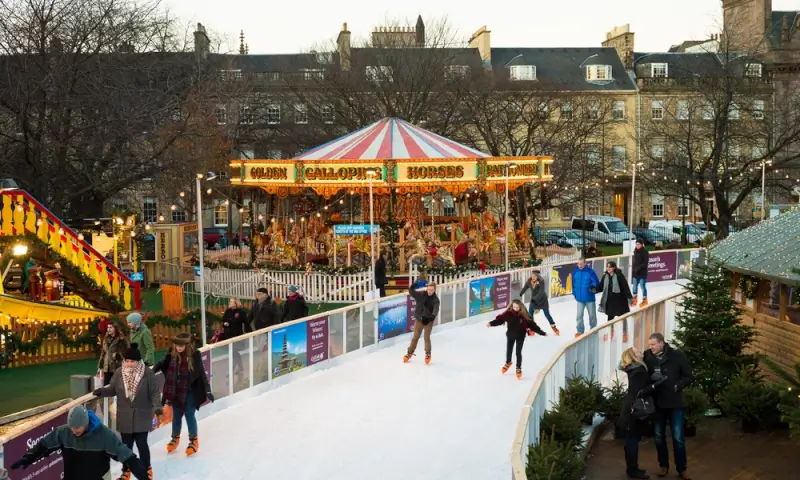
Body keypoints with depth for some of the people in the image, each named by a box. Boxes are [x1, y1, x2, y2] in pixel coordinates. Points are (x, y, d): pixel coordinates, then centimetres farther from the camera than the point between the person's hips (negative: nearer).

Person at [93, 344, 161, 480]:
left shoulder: (148, 373, -12)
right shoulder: (119, 373, -2)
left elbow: (155, 392, -10)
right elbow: (112, 389, 6)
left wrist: (157, 406, -24)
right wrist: (102, 391, -13)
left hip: (142, 416, -3)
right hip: (125, 416, 3)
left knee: (142, 444, 3)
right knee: (126, 445, 12)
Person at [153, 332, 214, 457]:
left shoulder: (194, 356, -17)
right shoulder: (172, 355, -7)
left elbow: (202, 373, -15)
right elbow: (161, 364, 8)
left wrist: (208, 390, -18)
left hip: (190, 391, -4)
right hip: (176, 391, 4)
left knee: (189, 415, 4)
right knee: (176, 415, 17)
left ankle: (193, 440, 23)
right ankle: (175, 438, 39)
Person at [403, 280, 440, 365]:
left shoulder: (435, 299, -11)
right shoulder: (420, 295, -8)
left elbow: (436, 310, -25)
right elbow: (411, 291, -12)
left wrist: (433, 316, -44)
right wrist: (415, 285, -29)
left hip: (428, 320, -1)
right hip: (419, 319, 1)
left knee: (427, 337, -1)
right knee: (415, 337, 9)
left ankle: (428, 354, 16)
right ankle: (410, 353, 24)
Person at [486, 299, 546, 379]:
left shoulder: (524, 315, -19)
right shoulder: (508, 313, -17)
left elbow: (532, 324, -15)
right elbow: (500, 319, -16)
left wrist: (542, 333, -15)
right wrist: (491, 323, -31)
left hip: (520, 336, -2)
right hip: (510, 334, 2)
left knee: (518, 352, 1)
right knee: (508, 350, 19)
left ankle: (518, 368, 23)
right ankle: (508, 363, 50)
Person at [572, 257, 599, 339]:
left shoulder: (590, 271, -15)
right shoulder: (575, 272, -3)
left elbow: (596, 282, -12)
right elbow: (573, 283, 9)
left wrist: (593, 287, -32)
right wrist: (574, 293, 10)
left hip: (589, 298, -3)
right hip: (580, 298, 3)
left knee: (592, 315, 12)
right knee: (579, 315, 5)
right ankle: (580, 331, 17)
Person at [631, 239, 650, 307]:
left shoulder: (645, 251, -13)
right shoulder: (635, 251, 7)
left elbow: (645, 263, -17)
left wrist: (639, 268, -24)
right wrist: (633, 270, 12)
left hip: (642, 272, -6)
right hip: (635, 272, 7)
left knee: (643, 286, 0)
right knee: (635, 286, 11)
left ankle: (644, 300, 13)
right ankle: (634, 300, 22)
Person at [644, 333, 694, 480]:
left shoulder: (677, 355, -10)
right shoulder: (647, 356, -6)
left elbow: (689, 376, -5)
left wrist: (677, 386, -17)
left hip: (674, 402, -2)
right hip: (656, 402, 2)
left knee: (678, 437, 3)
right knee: (659, 436, 13)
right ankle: (664, 465, 28)